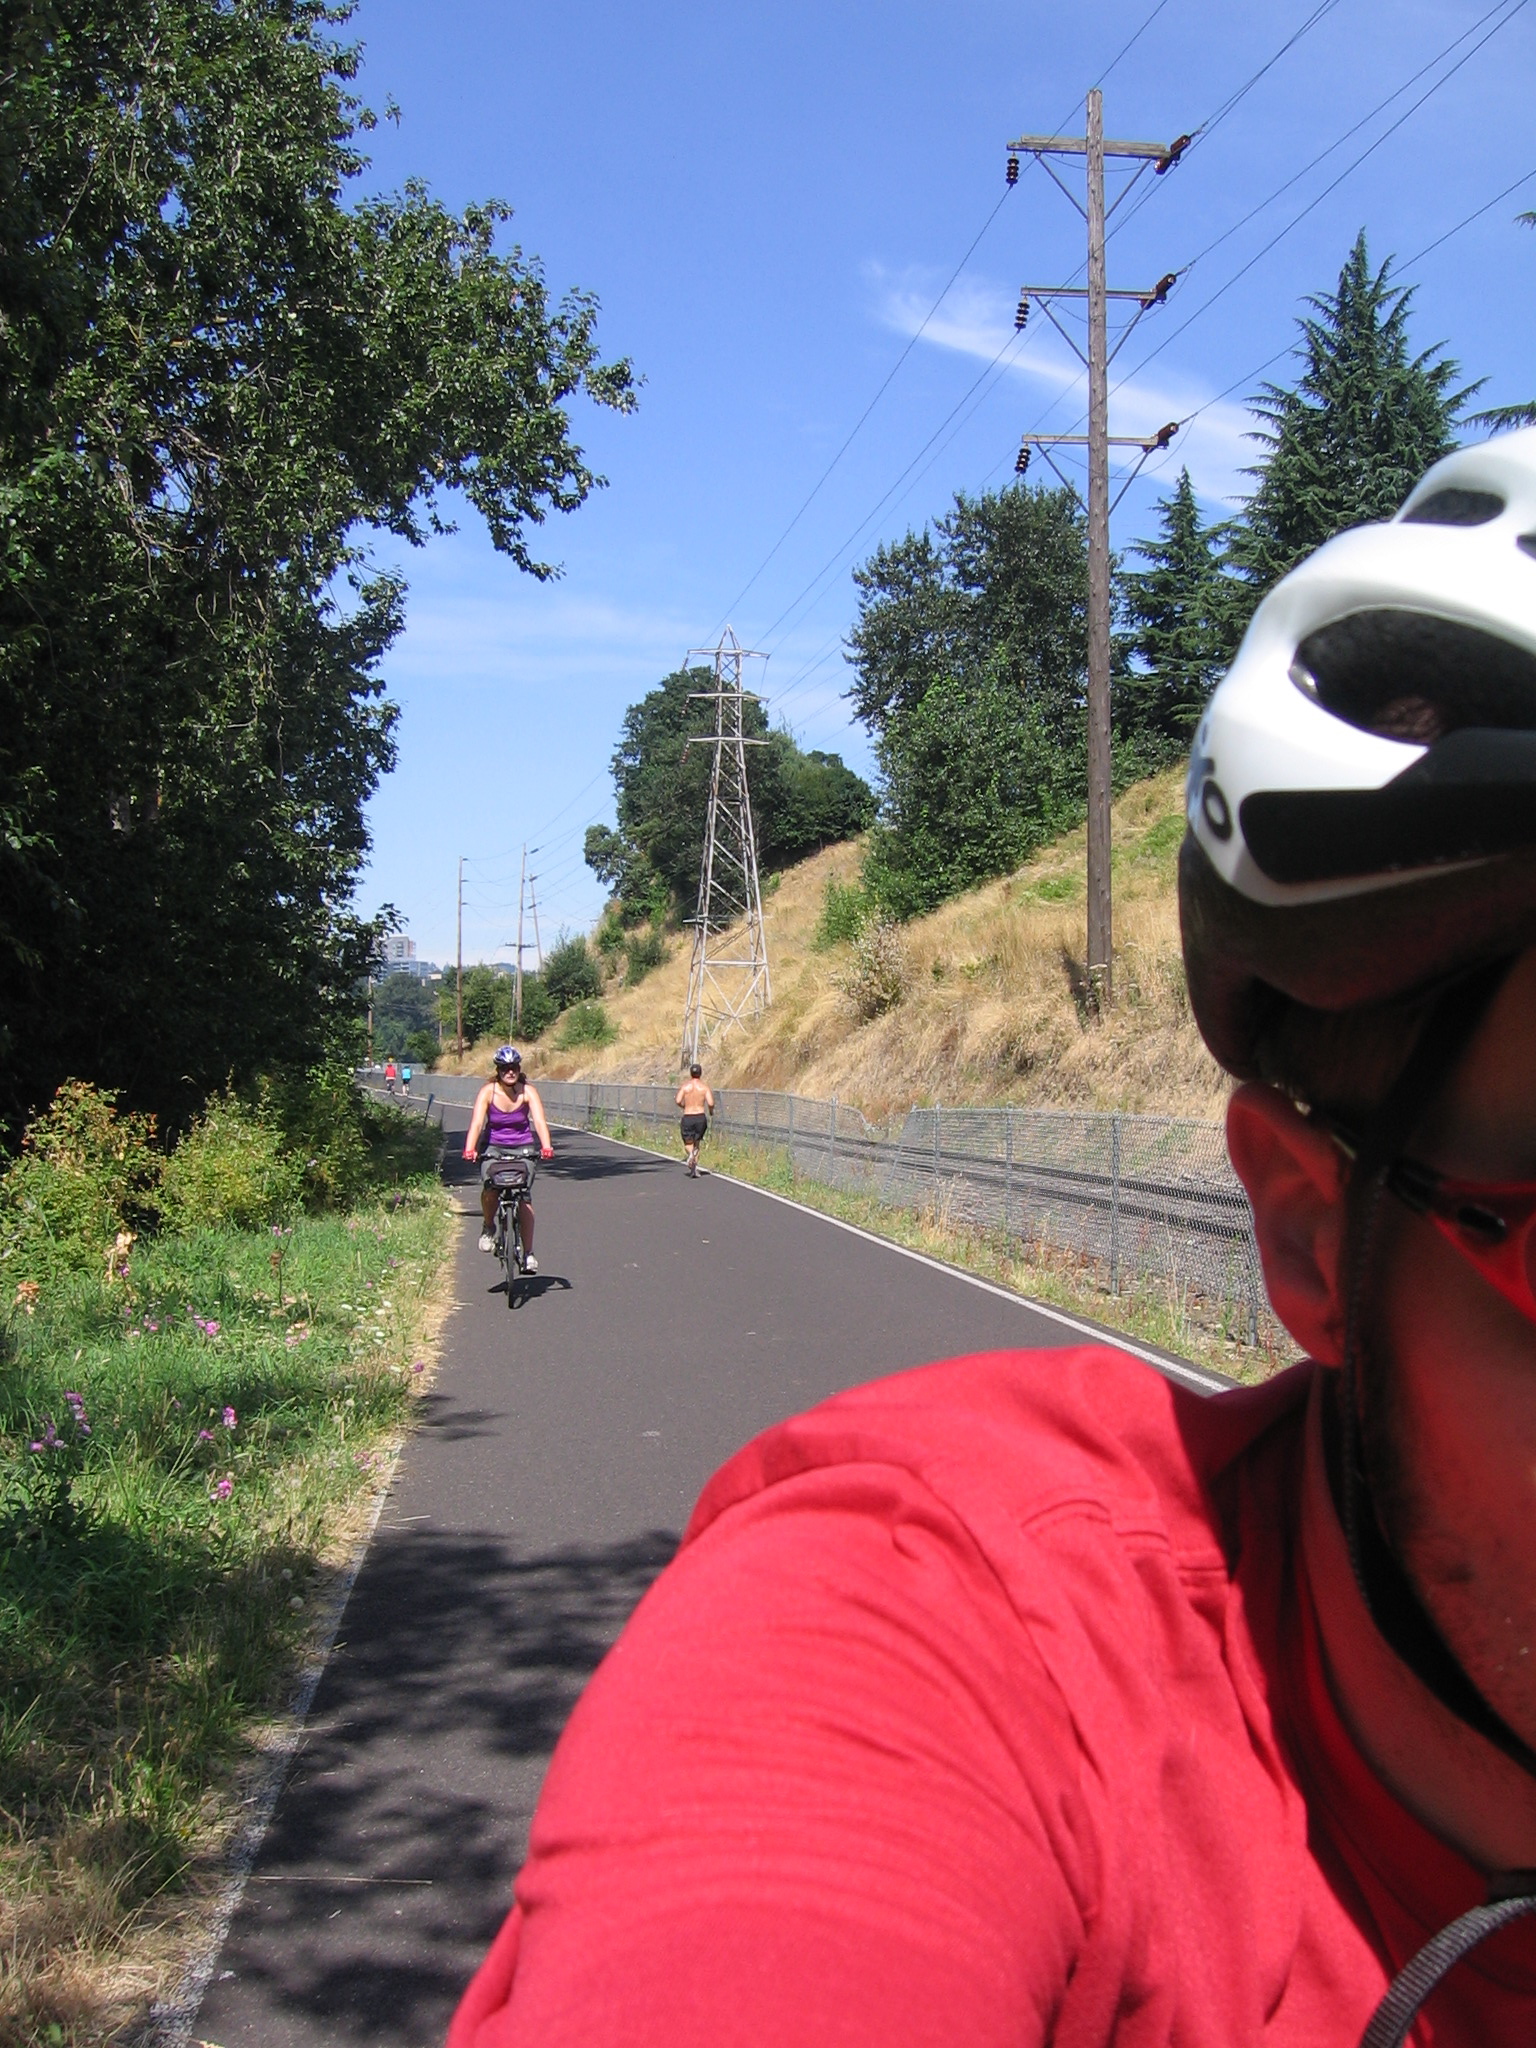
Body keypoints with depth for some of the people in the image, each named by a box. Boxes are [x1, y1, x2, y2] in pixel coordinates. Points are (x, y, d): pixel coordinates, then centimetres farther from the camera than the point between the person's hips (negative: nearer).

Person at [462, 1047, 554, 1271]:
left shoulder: (528, 1091, -12)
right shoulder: (488, 1091, -13)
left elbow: (539, 1121, -22)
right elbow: (477, 1122, -23)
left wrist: (546, 1147, -40)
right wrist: (470, 1149, -39)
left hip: (523, 1149, 0)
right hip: (493, 1148, 0)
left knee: (524, 1197, -14)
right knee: (490, 1188, -26)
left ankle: (528, 1253, -3)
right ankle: (488, 1227, 5)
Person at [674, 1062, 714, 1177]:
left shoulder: (685, 1085, 0)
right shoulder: (705, 1086, -1)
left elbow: (678, 1100, -10)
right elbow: (710, 1103, -11)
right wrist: (711, 1111, 11)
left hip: (687, 1117, -1)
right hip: (700, 1116, 1)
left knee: (688, 1144, 9)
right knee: (697, 1142, 18)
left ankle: (690, 1154, -27)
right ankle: (694, 1169, 11)